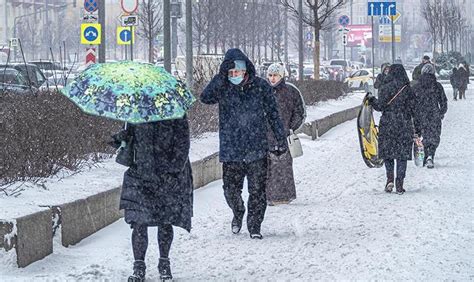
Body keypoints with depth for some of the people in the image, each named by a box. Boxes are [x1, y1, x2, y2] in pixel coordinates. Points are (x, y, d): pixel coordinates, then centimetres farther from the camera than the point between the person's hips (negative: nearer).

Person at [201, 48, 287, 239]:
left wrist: (281, 139, 6)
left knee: (257, 191, 0)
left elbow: (273, 114, 7)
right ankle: (238, 214, 33)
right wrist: (221, 76, -26)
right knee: (231, 190, 3)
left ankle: (254, 226, 14)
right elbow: (205, 98, -20)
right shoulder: (223, 87, 0)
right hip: (230, 150, 0)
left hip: (257, 150, 0)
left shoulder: (260, 86, 1)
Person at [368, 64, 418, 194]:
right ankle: (399, 184, 1)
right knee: (402, 154, 5)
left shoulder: (385, 88, -7)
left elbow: (380, 105, -10)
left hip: (387, 125, -1)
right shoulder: (408, 90, 0)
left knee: (387, 152, 11)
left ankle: (390, 179, -6)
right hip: (404, 125, 1)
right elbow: (413, 110, 1)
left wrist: (372, 100, 9)